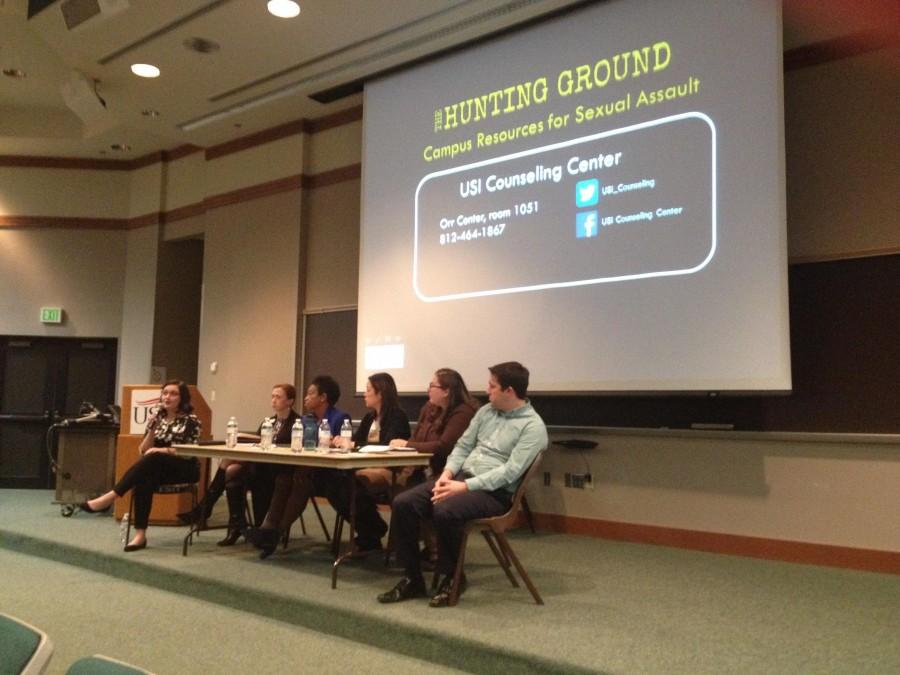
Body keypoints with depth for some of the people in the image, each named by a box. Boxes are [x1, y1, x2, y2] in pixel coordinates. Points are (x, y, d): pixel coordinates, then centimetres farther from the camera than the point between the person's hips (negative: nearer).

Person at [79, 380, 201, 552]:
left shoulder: (191, 420, -3)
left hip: (185, 469, -4)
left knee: (153, 459, -36)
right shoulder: (157, 418, 12)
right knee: (144, 480, -34)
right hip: (157, 469, 4)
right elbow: (143, 451, 7)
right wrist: (151, 430, -8)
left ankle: (110, 497, -36)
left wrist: (164, 450, -20)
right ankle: (140, 534, -40)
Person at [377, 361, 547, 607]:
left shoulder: (533, 426, -9)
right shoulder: (486, 411, 13)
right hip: (461, 477, 7)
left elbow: (510, 472, -18)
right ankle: (412, 578, -3)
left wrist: (465, 486, -23)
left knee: (444, 511, -35)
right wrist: (448, 473, -6)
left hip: (495, 492, -7)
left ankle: (452, 578, -9)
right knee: (403, 503, -13)